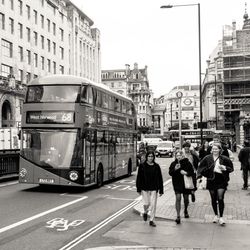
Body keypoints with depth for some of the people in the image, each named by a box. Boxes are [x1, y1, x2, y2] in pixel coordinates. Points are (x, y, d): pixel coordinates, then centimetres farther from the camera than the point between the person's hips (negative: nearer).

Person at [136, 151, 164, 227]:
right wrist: (139, 189, -3)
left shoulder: (156, 166, 2)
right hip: (144, 188, -1)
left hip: (154, 189, 1)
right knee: (146, 203, 0)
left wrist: (161, 190, 3)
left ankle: (151, 220, 13)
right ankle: (145, 212, 34)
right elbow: (139, 178, 0)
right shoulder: (142, 166, -2)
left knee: (153, 205, 0)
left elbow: (160, 178, 5)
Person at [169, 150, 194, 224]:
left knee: (186, 198, 14)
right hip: (177, 184, 0)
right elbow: (170, 173, -4)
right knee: (178, 198, -11)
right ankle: (178, 216, -9)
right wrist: (175, 169, -22)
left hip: (186, 183, 1)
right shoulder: (173, 164, -2)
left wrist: (186, 173, -23)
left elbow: (192, 172, -4)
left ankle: (185, 211, 44)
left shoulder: (187, 163, -5)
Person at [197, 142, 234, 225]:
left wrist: (225, 168, -15)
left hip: (221, 181, -2)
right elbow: (201, 167, 5)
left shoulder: (224, 159, -3)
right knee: (213, 199, 11)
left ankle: (221, 217, 3)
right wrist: (200, 175, -9)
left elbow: (231, 168, 4)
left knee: (220, 198, -9)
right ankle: (216, 215, 28)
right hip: (211, 181, 2)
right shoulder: (207, 158, -1)